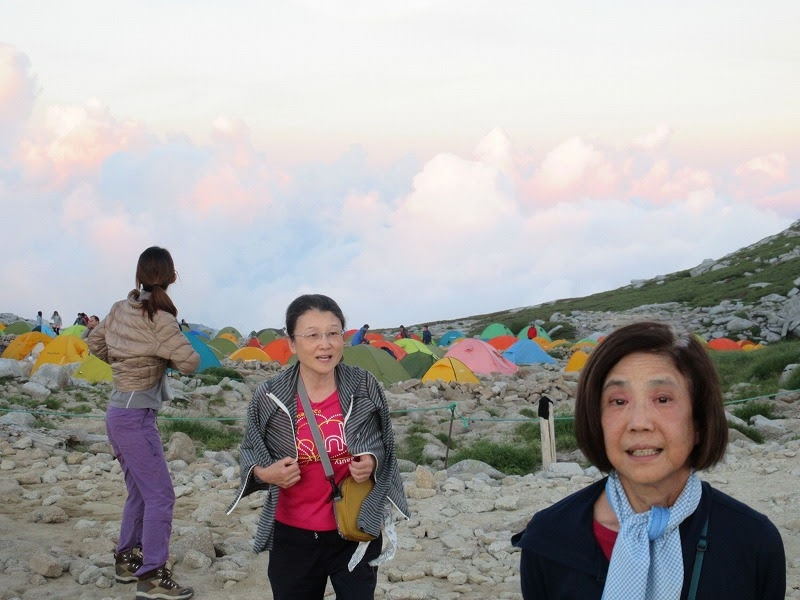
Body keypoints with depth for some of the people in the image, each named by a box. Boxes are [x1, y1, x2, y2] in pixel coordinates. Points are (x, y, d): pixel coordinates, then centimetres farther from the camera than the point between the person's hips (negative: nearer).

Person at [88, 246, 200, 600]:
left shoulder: (121, 309, 4)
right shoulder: (160, 319, -17)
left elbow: (95, 343, 18)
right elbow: (189, 363, -14)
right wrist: (166, 358, 5)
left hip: (117, 413, 8)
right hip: (136, 417, -8)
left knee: (139, 492, 19)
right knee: (160, 494, -5)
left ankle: (126, 560, 27)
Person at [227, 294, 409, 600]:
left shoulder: (364, 387, -9)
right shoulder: (269, 396, -11)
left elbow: (383, 445, 6)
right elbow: (249, 452, 5)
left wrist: (373, 462, -15)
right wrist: (264, 473, -15)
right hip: (292, 536, 0)